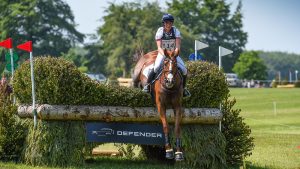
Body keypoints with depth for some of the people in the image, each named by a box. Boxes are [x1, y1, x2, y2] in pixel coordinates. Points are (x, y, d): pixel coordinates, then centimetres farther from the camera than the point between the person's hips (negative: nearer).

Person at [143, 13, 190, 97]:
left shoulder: (176, 31, -8)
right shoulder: (160, 31, -12)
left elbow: (177, 46, -15)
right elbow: (159, 47, -18)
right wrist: (165, 55, -35)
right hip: (162, 53, -2)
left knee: (184, 70, -13)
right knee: (156, 67, -30)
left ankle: (183, 88, 11)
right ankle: (147, 85, -12)